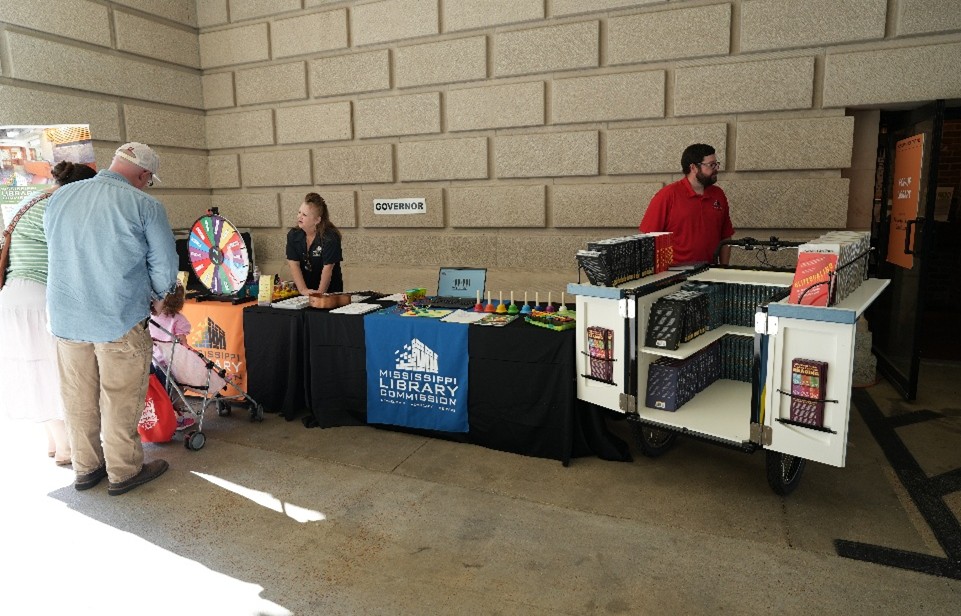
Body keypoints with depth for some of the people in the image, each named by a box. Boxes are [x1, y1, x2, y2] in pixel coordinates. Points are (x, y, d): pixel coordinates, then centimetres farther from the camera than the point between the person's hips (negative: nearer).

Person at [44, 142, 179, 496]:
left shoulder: (59, 199, 6)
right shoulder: (145, 205, -11)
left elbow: (58, 253, 14)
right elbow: (165, 268, -9)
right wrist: (156, 294, 11)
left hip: (66, 318, 6)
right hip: (120, 320, -5)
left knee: (79, 399, 16)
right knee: (121, 400, 7)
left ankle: (86, 469, 31)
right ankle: (123, 472, 20)